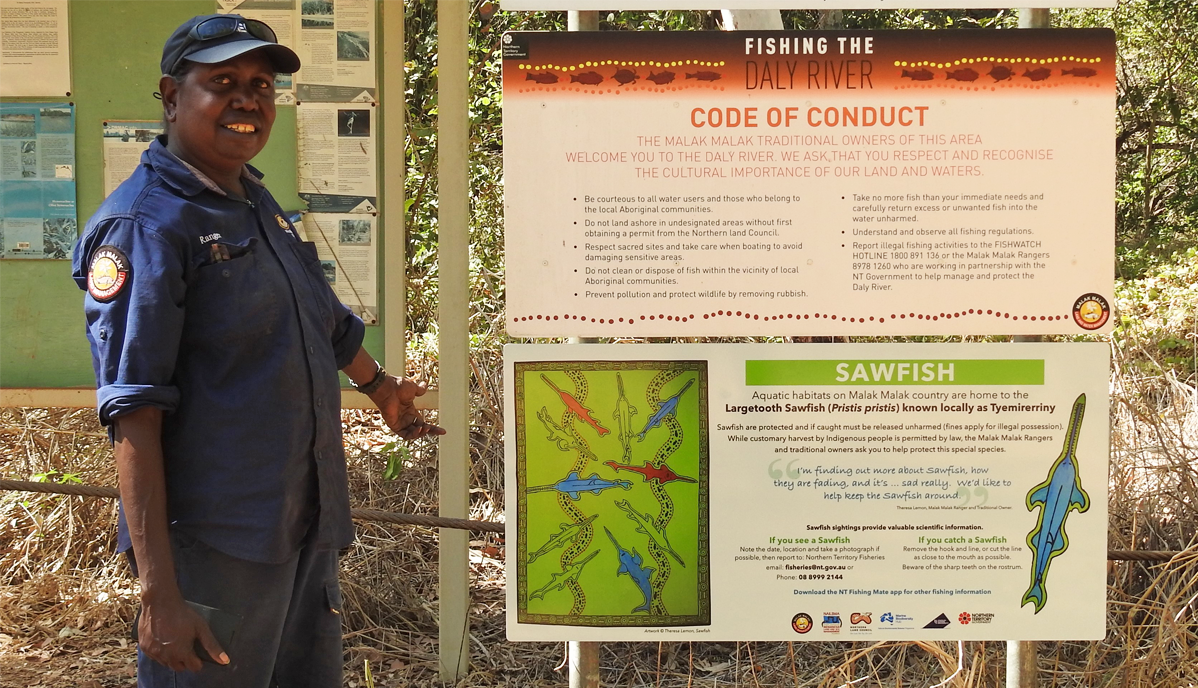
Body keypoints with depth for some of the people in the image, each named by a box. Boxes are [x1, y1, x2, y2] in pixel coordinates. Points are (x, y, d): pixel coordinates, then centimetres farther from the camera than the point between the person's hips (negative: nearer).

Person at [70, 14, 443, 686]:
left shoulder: (258, 205, 13)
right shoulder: (145, 224, -13)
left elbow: (327, 323, 32)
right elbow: (134, 414, -19)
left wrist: (382, 386, 48)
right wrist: (159, 593, -23)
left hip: (309, 531, 8)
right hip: (216, 548, -8)